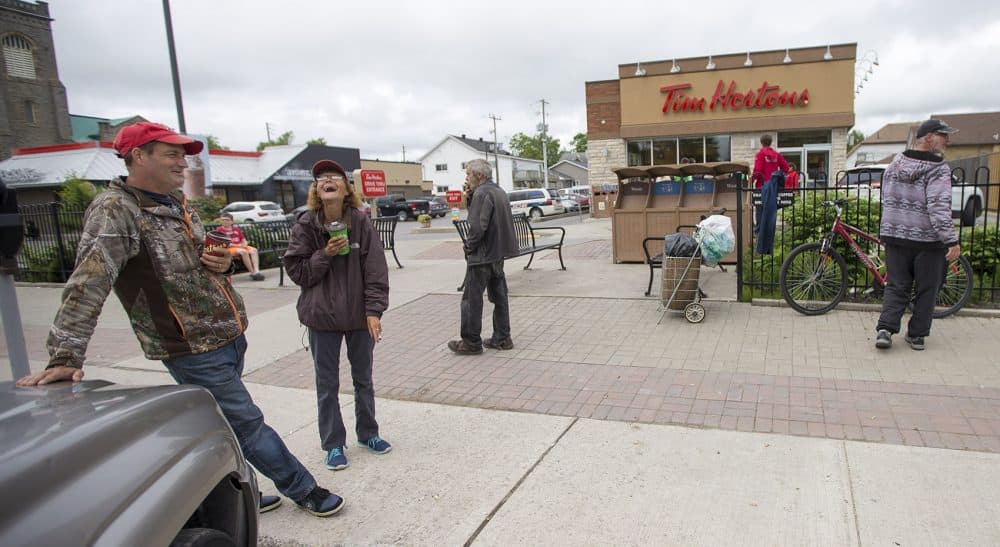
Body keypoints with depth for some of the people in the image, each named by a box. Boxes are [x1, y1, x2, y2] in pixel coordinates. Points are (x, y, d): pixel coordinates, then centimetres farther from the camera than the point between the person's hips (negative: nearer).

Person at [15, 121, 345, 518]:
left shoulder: (177, 203, 11)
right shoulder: (116, 210, -15)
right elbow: (88, 284, -24)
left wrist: (222, 261, 1)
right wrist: (66, 357, -30)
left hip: (230, 336, 8)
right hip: (193, 349, -8)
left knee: (223, 427, 18)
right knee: (247, 423, 3)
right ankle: (303, 489, 18)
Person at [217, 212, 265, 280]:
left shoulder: (236, 229, 22)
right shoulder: (220, 230, 4)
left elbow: (243, 240, 23)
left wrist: (244, 244, -3)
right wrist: (236, 245, -13)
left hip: (241, 247, 6)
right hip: (229, 248, -6)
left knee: (254, 250, -24)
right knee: (243, 252, -35)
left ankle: (256, 271, -39)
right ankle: (252, 273, -33)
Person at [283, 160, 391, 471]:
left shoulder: (360, 222, -8)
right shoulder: (306, 226, -7)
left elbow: (375, 269, -9)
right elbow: (296, 271, -4)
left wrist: (374, 310, -14)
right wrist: (325, 254, -19)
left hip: (359, 315, 1)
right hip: (322, 317, 0)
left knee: (363, 378, 17)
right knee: (327, 384, 10)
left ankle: (367, 433, 35)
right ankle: (333, 444, 26)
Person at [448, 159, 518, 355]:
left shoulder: (482, 193, -17)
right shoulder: (499, 191, 14)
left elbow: (477, 227, -24)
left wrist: (469, 246, -10)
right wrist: (469, 197, 1)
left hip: (482, 256, -10)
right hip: (498, 254, 10)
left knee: (472, 299, -1)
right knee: (499, 296, 13)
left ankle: (471, 342, 5)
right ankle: (502, 338, 20)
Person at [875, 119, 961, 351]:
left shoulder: (895, 165, 7)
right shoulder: (938, 170, -13)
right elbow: (939, 208, -22)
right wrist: (952, 240, -22)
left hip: (894, 236, 5)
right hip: (928, 240, -5)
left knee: (896, 286, 10)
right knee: (926, 290, 9)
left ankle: (885, 329, -3)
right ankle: (917, 335, 15)